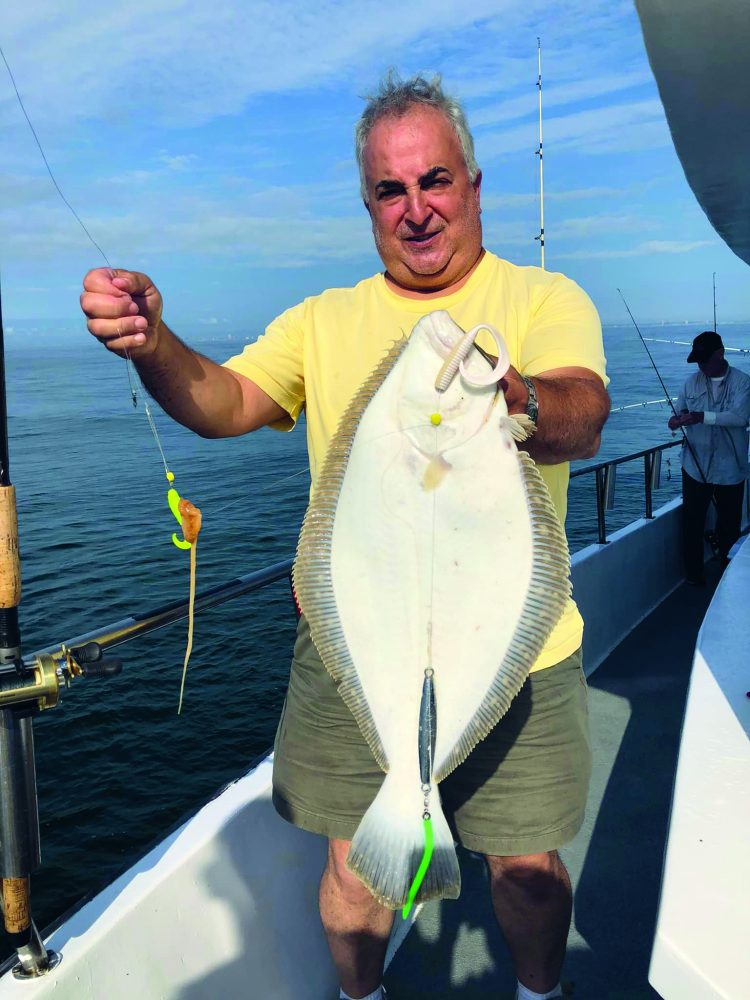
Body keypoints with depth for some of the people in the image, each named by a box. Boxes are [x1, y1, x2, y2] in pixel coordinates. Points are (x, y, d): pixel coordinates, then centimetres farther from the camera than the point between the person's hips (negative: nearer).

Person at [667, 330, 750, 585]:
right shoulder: (692, 382, 5)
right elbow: (680, 411, 12)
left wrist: (700, 417, -30)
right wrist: (677, 418, -13)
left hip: (729, 468, -2)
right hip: (695, 466, 2)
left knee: (729, 526, 10)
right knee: (692, 523, 3)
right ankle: (693, 575, 16)